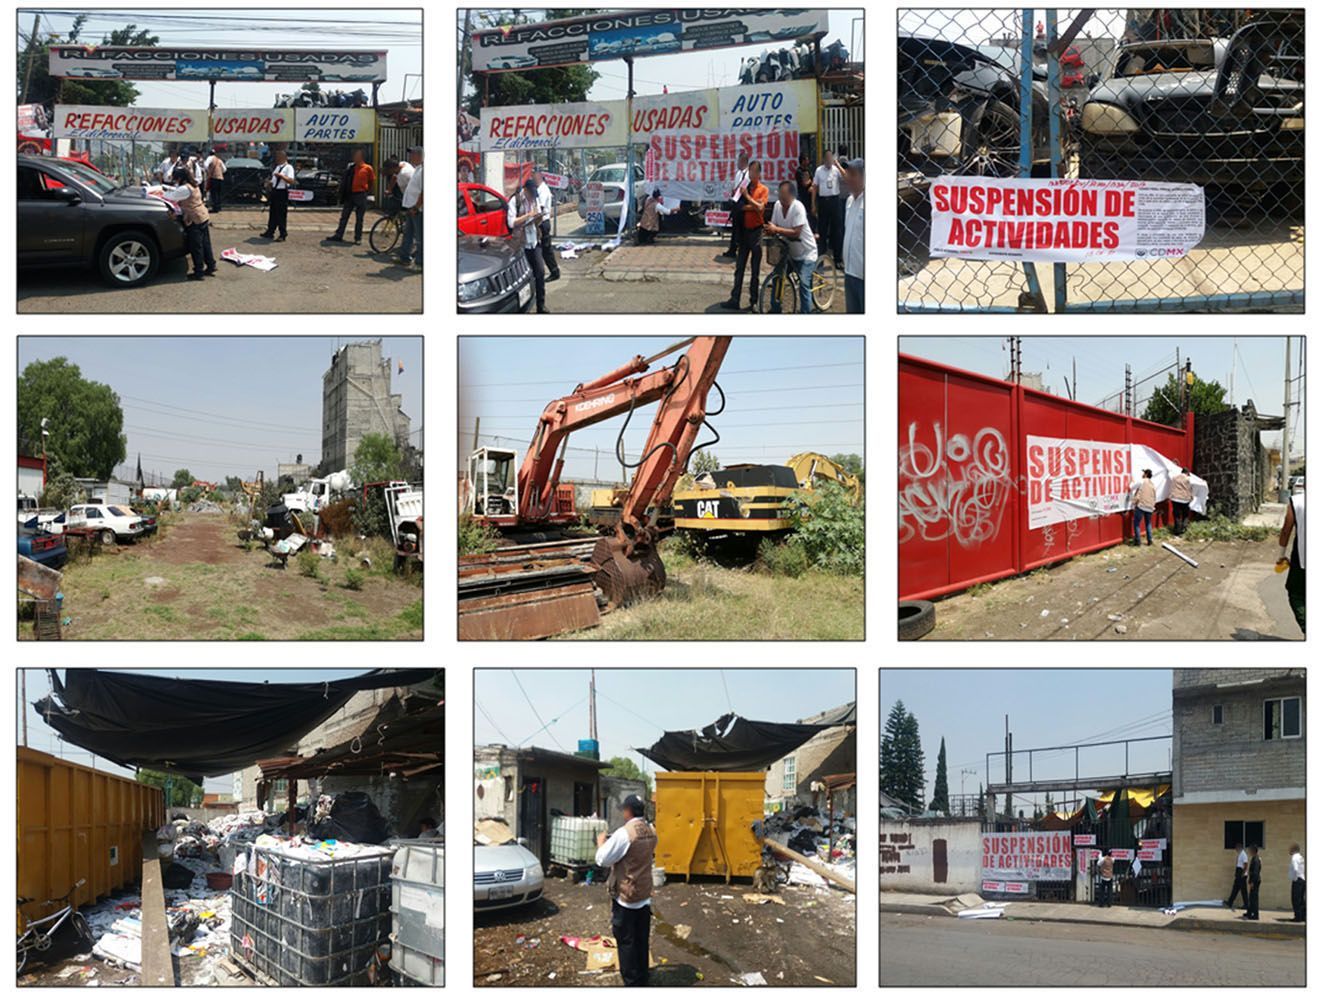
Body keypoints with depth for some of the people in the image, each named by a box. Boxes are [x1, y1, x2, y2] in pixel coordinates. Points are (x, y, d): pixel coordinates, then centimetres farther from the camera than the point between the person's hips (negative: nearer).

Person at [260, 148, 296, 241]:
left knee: (281, 214, -4)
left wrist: (281, 176, -28)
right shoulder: (277, 167, 17)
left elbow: (291, 181, -21)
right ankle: (270, 231, 24)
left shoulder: (288, 168, -9)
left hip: (282, 192, -8)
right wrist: (270, 182, 7)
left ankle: (283, 234, 4)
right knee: (272, 213, 14)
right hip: (274, 191, 8)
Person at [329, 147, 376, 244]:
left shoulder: (367, 168, -6)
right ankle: (338, 235, 12)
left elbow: (372, 180, 6)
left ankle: (358, 238, 10)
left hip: (360, 195, -4)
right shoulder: (350, 167, 6)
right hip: (350, 194, 4)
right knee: (344, 216, 7)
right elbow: (345, 180, 14)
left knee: (359, 218, 3)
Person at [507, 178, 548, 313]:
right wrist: (528, 215, -24)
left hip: (533, 242, 6)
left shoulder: (534, 199, 10)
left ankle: (541, 306, 9)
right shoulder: (515, 201, -11)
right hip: (521, 244, -6)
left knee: (540, 274, 2)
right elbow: (511, 222, -20)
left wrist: (538, 218, -5)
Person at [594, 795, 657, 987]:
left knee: (626, 941, 2)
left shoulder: (624, 833, -22)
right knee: (641, 940, 15)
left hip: (625, 897, -7)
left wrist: (602, 842, 3)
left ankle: (632, 983, 6)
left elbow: (602, 860, -16)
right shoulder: (651, 832, 3)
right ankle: (642, 980, 23)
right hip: (645, 895, 7)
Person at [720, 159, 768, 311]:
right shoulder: (745, 187, 9)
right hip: (744, 230, 3)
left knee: (755, 270, 1)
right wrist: (753, 206, -15)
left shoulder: (763, 190, -1)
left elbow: (759, 207, -15)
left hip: (756, 230, -3)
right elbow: (739, 206, -3)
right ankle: (735, 300, 2)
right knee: (739, 268, 2)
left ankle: (754, 301, 7)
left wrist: (747, 197, -18)